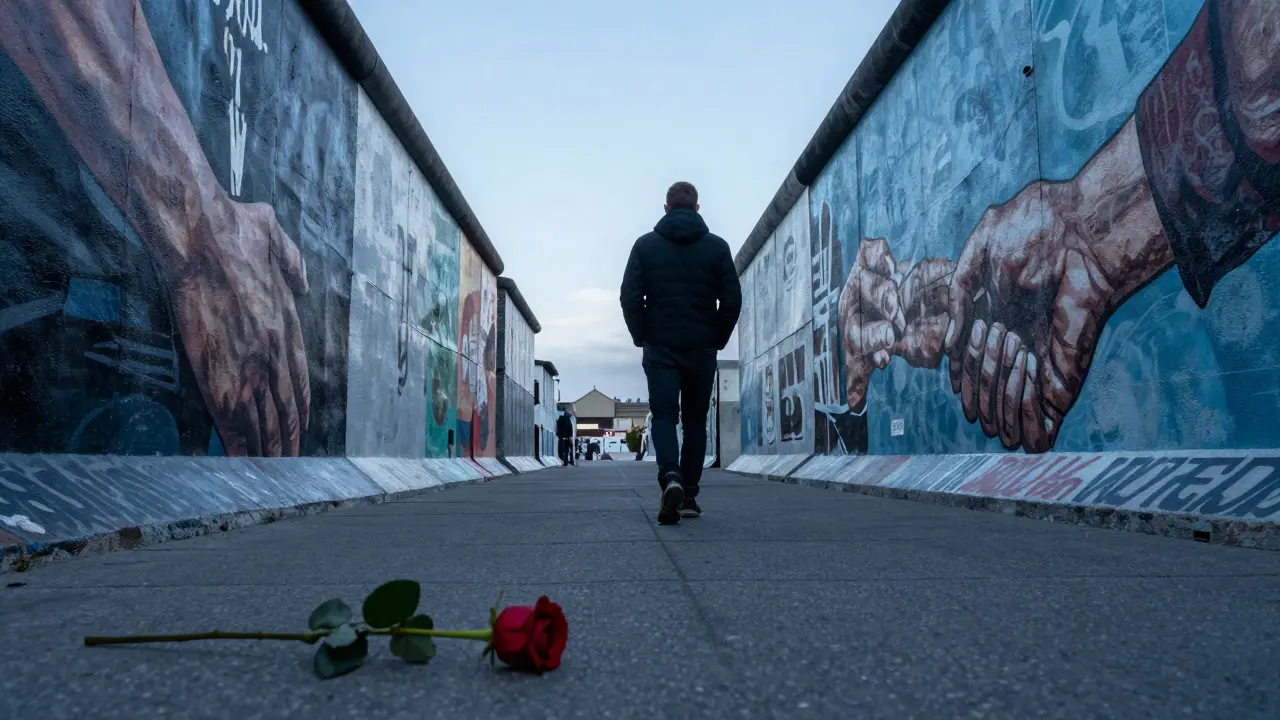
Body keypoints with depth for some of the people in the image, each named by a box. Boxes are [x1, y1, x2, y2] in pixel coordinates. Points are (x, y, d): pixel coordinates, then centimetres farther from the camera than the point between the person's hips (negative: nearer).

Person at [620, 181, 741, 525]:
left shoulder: (645, 244, 3)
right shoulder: (717, 246, 3)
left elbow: (630, 298, -4)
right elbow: (732, 300, -1)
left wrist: (643, 338, 6)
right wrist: (717, 340, 9)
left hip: (660, 348, -1)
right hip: (701, 348, 1)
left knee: (664, 416, 0)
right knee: (695, 421, 11)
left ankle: (670, 478, -26)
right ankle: (689, 496, 13)